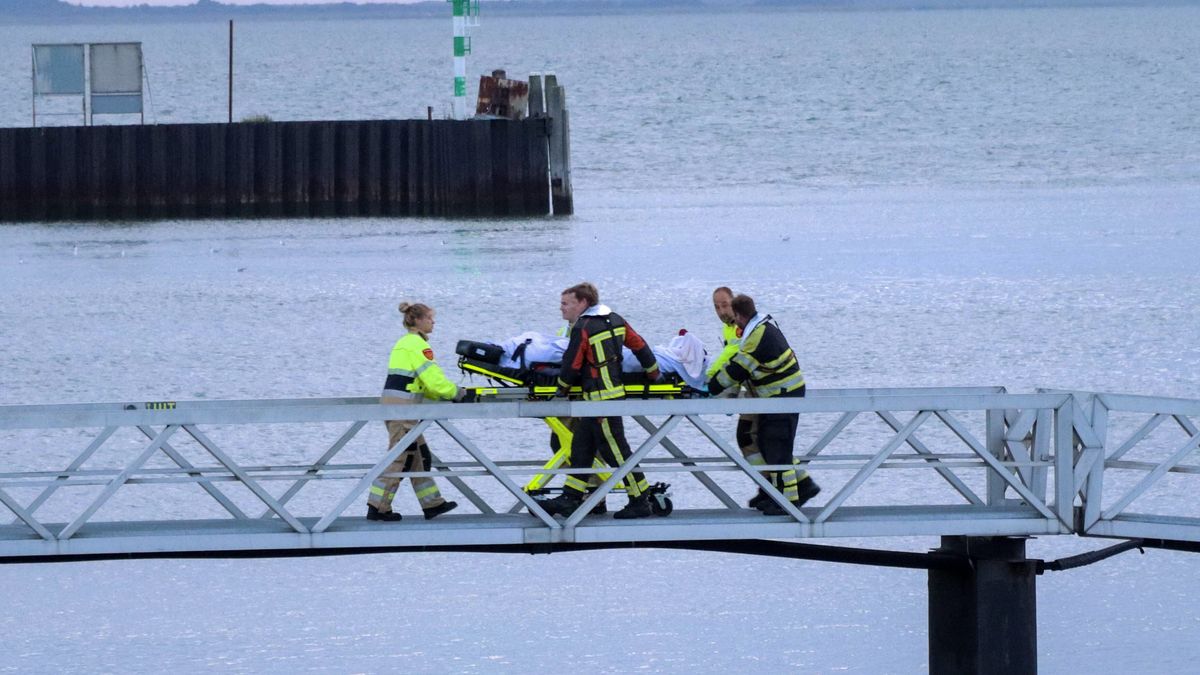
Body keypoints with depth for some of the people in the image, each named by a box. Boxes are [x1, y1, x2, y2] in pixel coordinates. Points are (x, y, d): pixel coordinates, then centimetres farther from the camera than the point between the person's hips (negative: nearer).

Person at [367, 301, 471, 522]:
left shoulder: (405, 343, 20)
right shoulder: (416, 345, -11)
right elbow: (433, 378, -16)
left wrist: (444, 395, 14)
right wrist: (460, 394, -5)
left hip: (391, 401, 10)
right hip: (402, 404, -10)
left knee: (419, 456, 13)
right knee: (400, 457, -6)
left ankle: (432, 504, 18)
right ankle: (378, 508, -5)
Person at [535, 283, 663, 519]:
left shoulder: (583, 328, -14)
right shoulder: (615, 320, 10)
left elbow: (571, 366, -11)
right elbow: (640, 346, 14)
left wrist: (562, 387, 7)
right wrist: (654, 374, 26)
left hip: (600, 397, -9)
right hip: (614, 391, 9)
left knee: (615, 450, -4)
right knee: (581, 447, 13)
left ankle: (640, 502, 0)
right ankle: (570, 498, 15)